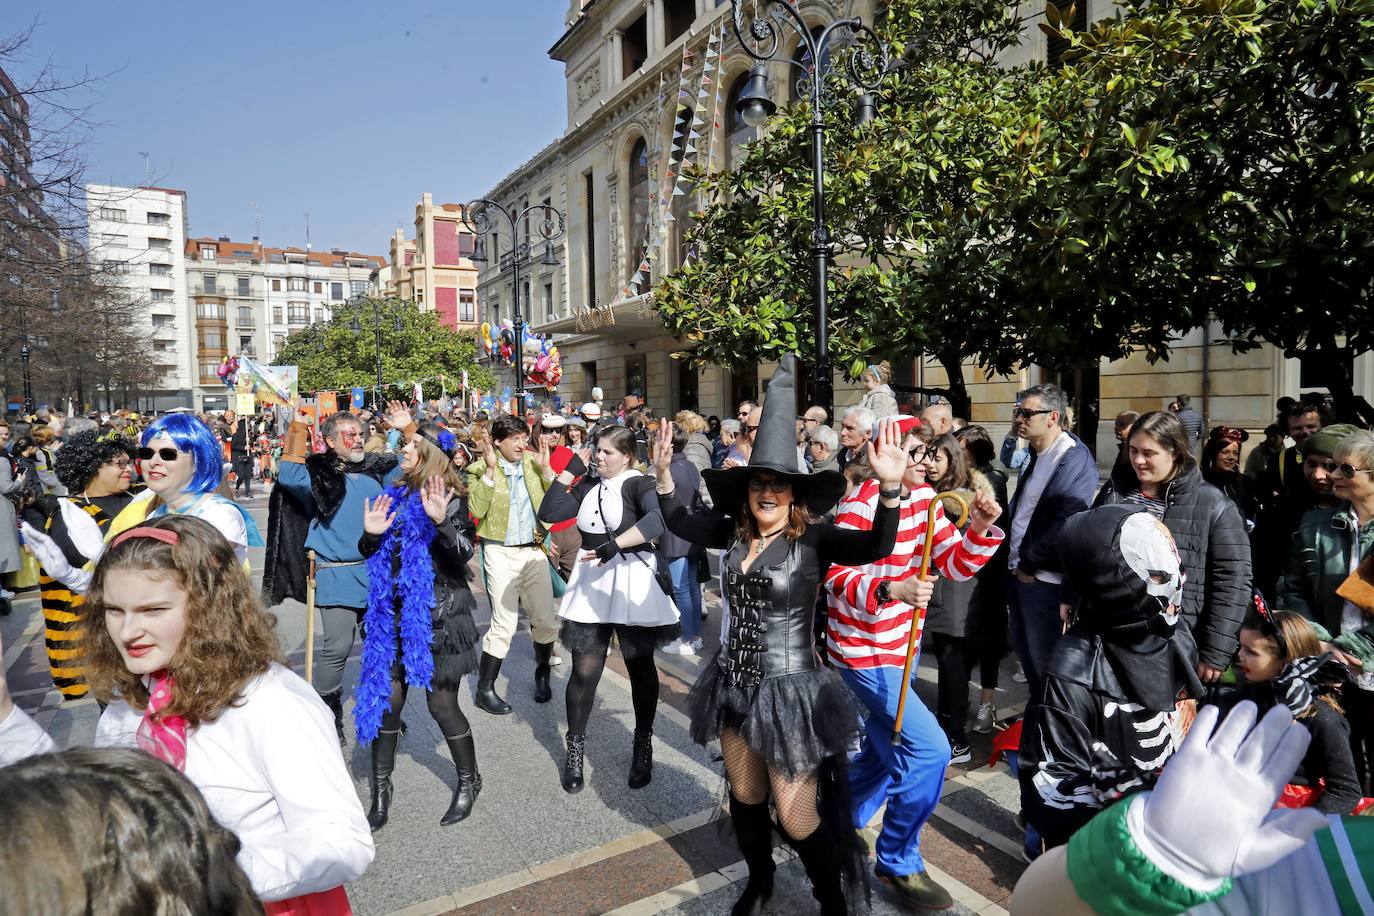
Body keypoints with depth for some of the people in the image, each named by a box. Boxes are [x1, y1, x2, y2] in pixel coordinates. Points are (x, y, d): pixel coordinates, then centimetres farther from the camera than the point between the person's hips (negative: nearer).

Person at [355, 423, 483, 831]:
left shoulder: (450, 499, -8)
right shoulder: (396, 493, 9)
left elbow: (463, 554, -19)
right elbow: (371, 555, 15)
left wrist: (441, 521, -34)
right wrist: (370, 534, -7)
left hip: (437, 615, -5)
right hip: (394, 614, 5)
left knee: (441, 703, 3)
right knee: (385, 699, 7)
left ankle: (468, 782, 25)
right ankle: (381, 789, 25)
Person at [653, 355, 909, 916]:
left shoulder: (813, 539, -15)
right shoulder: (734, 533, 0)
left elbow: (875, 548, -29)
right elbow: (680, 523, 14)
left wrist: (890, 489, -44)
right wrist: (663, 472, 3)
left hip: (790, 691, -5)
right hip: (734, 686, 6)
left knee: (796, 817, 3)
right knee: (744, 797, 22)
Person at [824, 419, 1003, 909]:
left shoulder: (925, 498, 1)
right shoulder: (860, 503, -21)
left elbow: (955, 565, 0)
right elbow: (836, 578, -24)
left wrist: (979, 531, -19)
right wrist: (891, 590, -41)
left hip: (902, 642, 8)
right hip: (863, 647, -8)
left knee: (887, 748, 21)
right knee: (929, 749, -12)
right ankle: (899, 862, 10)